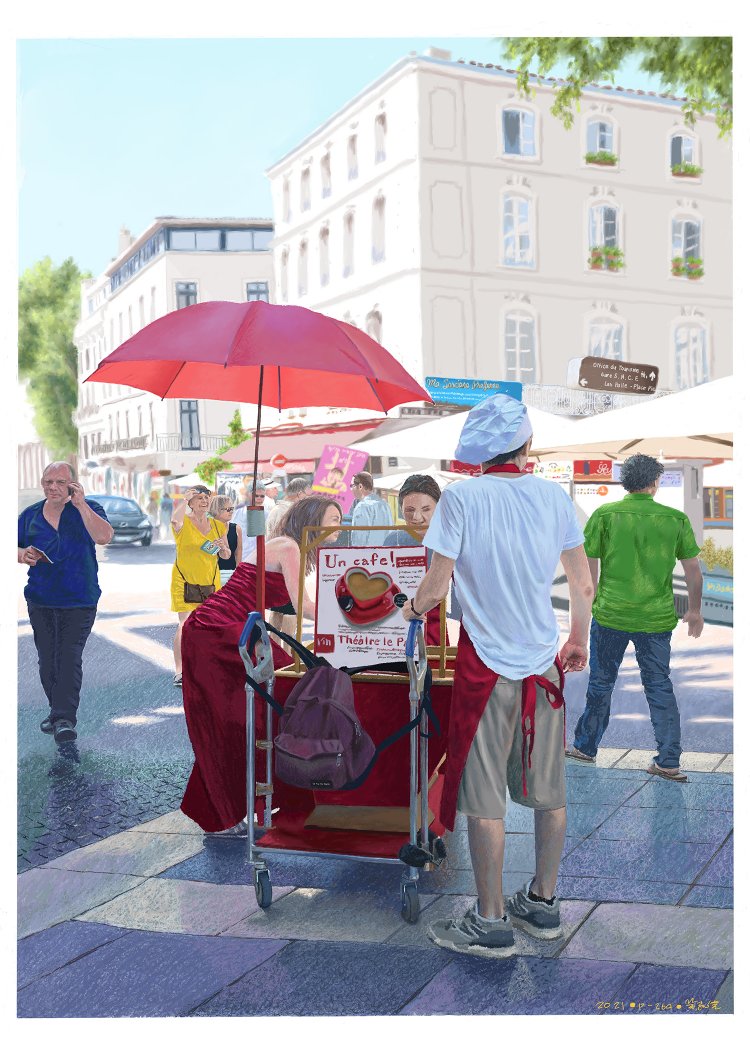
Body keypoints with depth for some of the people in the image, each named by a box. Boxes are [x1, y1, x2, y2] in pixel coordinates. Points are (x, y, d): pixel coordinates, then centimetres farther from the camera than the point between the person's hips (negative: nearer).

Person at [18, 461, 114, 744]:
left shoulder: (87, 509, -4)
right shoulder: (30, 515, 8)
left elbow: (104, 537, -21)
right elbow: (15, 548, 16)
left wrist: (80, 504, -22)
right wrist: (23, 555, -8)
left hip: (79, 601, -4)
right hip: (40, 601, 4)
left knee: (70, 659, -12)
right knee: (47, 660, 12)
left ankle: (65, 719, -16)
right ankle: (58, 710, 28)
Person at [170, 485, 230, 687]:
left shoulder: (218, 526, 9)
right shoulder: (184, 523, -5)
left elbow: (226, 555, 16)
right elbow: (175, 520, -32)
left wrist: (223, 547, -7)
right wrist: (184, 499, -18)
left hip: (210, 582, 5)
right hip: (185, 582, -5)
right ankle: (179, 672, -10)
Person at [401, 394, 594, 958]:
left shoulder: (461, 498, -10)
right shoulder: (553, 495, 1)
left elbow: (436, 586, -11)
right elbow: (584, 585, 7)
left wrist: (414, 608, 12)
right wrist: (578, 641, 22)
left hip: (488, 663, -4)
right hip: (546, 661, 5)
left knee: (485, 797, 4)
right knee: (549, 790, 15)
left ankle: (491, 923, 13)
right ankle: (543, 904, 29)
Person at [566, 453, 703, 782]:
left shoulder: (604, 515, -5)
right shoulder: (676, 518, -1)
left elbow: (588, 567, -3)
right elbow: (693, 570, 5)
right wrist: (694, 610, 18)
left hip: (610, 615, -1)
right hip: (657, 619, 1)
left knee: (601, 683, 14)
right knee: (660, 686, 12)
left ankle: (585, 747, 28)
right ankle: (668, 762, 13)